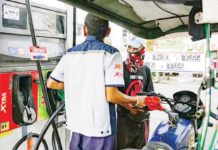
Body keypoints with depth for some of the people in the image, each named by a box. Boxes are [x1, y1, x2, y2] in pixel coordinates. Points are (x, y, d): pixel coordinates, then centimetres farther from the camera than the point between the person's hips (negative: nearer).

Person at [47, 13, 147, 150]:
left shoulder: (70, 54, 4)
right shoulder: (110, 53, -12)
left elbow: (51, 83, 10)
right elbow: (111, 95, -19)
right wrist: (136, 101, -2)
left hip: (76, 124, 5)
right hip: (100, 127, -5)